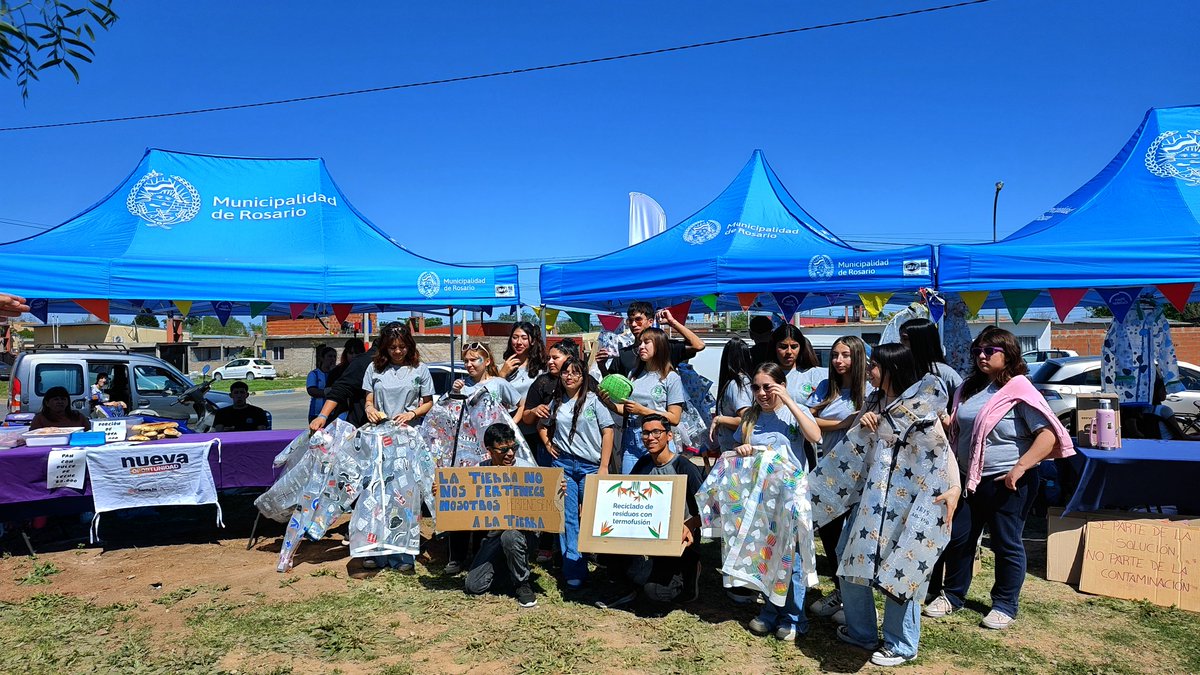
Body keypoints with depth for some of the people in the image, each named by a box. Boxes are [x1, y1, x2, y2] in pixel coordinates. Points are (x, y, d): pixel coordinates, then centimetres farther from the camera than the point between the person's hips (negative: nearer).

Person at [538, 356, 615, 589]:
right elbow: (542, 425, 27)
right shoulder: (556, 403, 10)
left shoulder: (594, 401, 0)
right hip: (563, 464, 3)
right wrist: (547, 443, 8)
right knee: (568, 518, 1)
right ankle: (574, 571, 4)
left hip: (590, 465, -3)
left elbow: (607, 432, -3)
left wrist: (604, 467, -9)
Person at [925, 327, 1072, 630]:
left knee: (1006, 544, 7)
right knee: (958, 538, 12)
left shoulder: (1018, 390, -13)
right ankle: (952, 595, 29)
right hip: (969, 479, 7)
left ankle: (1005, 605, 24)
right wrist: (947, 422, -1)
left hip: (1007, 483, -7)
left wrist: (1020, 468, -26)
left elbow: (1049, 434, -20)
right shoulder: (970, 389, 9)